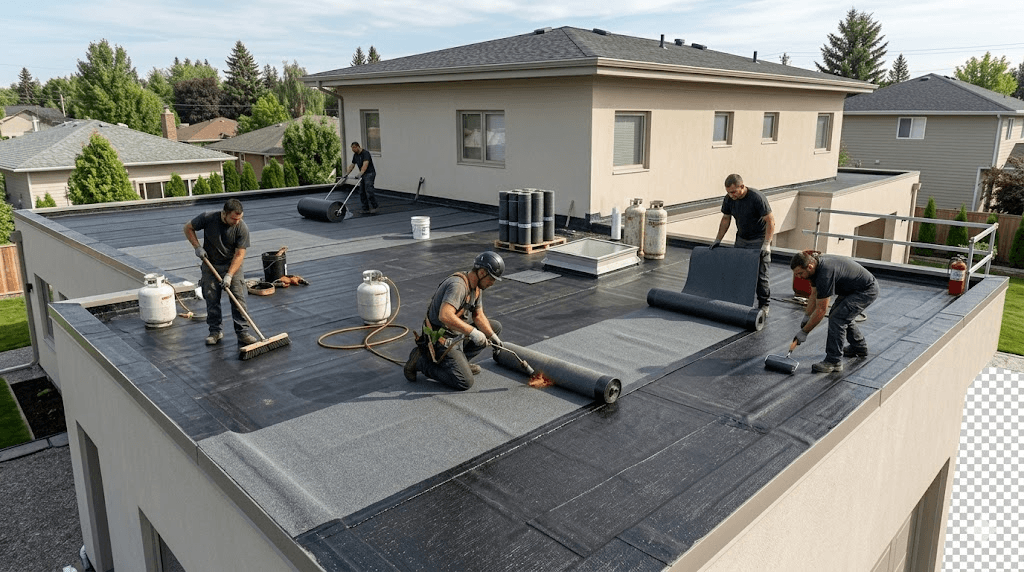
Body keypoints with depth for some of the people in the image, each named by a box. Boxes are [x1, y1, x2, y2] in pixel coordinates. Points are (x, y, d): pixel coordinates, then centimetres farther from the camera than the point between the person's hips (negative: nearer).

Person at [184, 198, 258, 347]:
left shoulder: (242, 228, -18)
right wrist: (197, 247, -10)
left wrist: (229, 275, -22)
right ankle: (215, 331, 16)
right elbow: (188, 228, 0)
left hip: (232, 265, -1)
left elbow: (239, 254, -16)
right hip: (210, 264, 1)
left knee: (238, 298, -8)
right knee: (212, 300, 3)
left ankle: (242, 332, -4)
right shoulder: (208, 218, -17)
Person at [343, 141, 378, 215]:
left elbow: (365, 165, -29)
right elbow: (352, 165, 17)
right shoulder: (355, 155, 11)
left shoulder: (365, 153, -16)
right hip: (363, 175, 9)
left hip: (369, 174, -9)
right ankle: (366, 209, 5)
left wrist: (360, 173, -40)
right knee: (362, 193, 3)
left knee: (368, 191, -18)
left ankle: (373, 207, -13)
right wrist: (346, 174, 9)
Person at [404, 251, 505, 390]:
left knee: (495, 327, 14)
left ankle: (459, 360, 12)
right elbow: (445, 316, -41)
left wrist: (492, 336, -1)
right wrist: (472, 332, -37)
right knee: (465, 382, -18)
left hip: (458, 333, 10)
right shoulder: (458, 285, -27)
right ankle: (421, 361, -2)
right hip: (443, 340, -10)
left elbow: (478, 316, 11)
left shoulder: (477, 286, 5)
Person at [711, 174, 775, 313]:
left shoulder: (757, 197, -24)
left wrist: (766, 244, -25)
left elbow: (770, 221, -20)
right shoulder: (728, 199, -6)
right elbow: (725, 219, 10)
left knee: (760, 274, -7)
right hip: (741, 239, 6)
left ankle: (764, 305, 5)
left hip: (759, 240, -6)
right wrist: (718, 240, 5)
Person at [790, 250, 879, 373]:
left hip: (867, 290, -10)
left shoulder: (825, 274, -34)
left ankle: (834, 362, -9)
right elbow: (814, 295, 8)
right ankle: (859, 348, 42)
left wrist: (804, 332, -20)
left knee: (837, 318, -17)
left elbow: (821, 310, -28)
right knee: (842, 315, 22)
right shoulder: (815, 265, -6)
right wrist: (806, 317, 3)